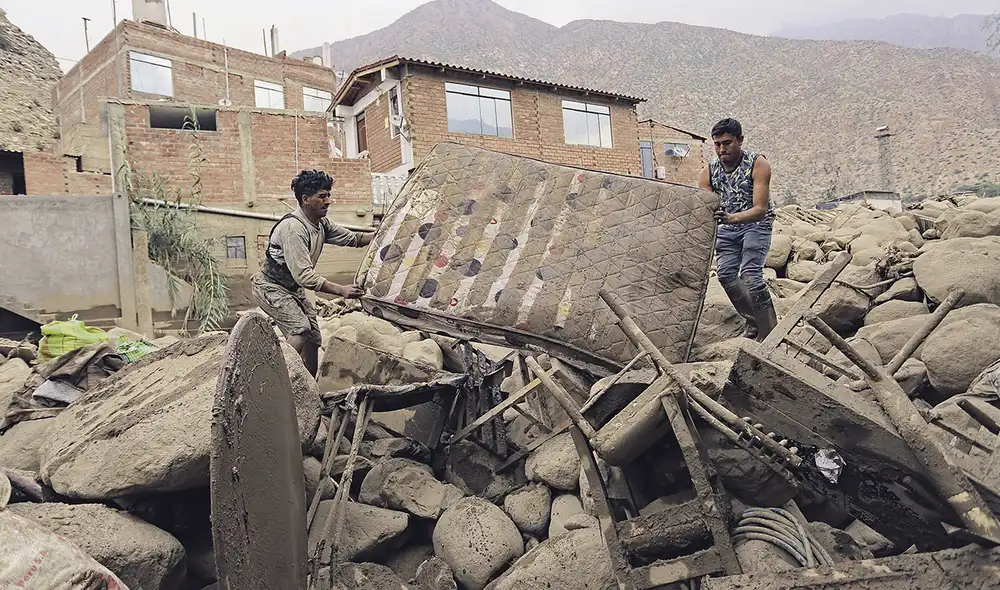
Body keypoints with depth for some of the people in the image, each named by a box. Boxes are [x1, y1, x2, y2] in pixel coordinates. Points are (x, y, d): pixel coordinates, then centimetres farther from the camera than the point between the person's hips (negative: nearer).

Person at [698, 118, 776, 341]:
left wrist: (731, 218, -45)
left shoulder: (758, 164, -20)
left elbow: (760, 209, -28)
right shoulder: (709, 172, -8)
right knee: (726, 275, -5)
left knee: (750, 274, -21)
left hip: (756, 224, -5)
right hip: (727, 228, 5)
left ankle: (769, 331, -13)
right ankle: (753, 323, 12)